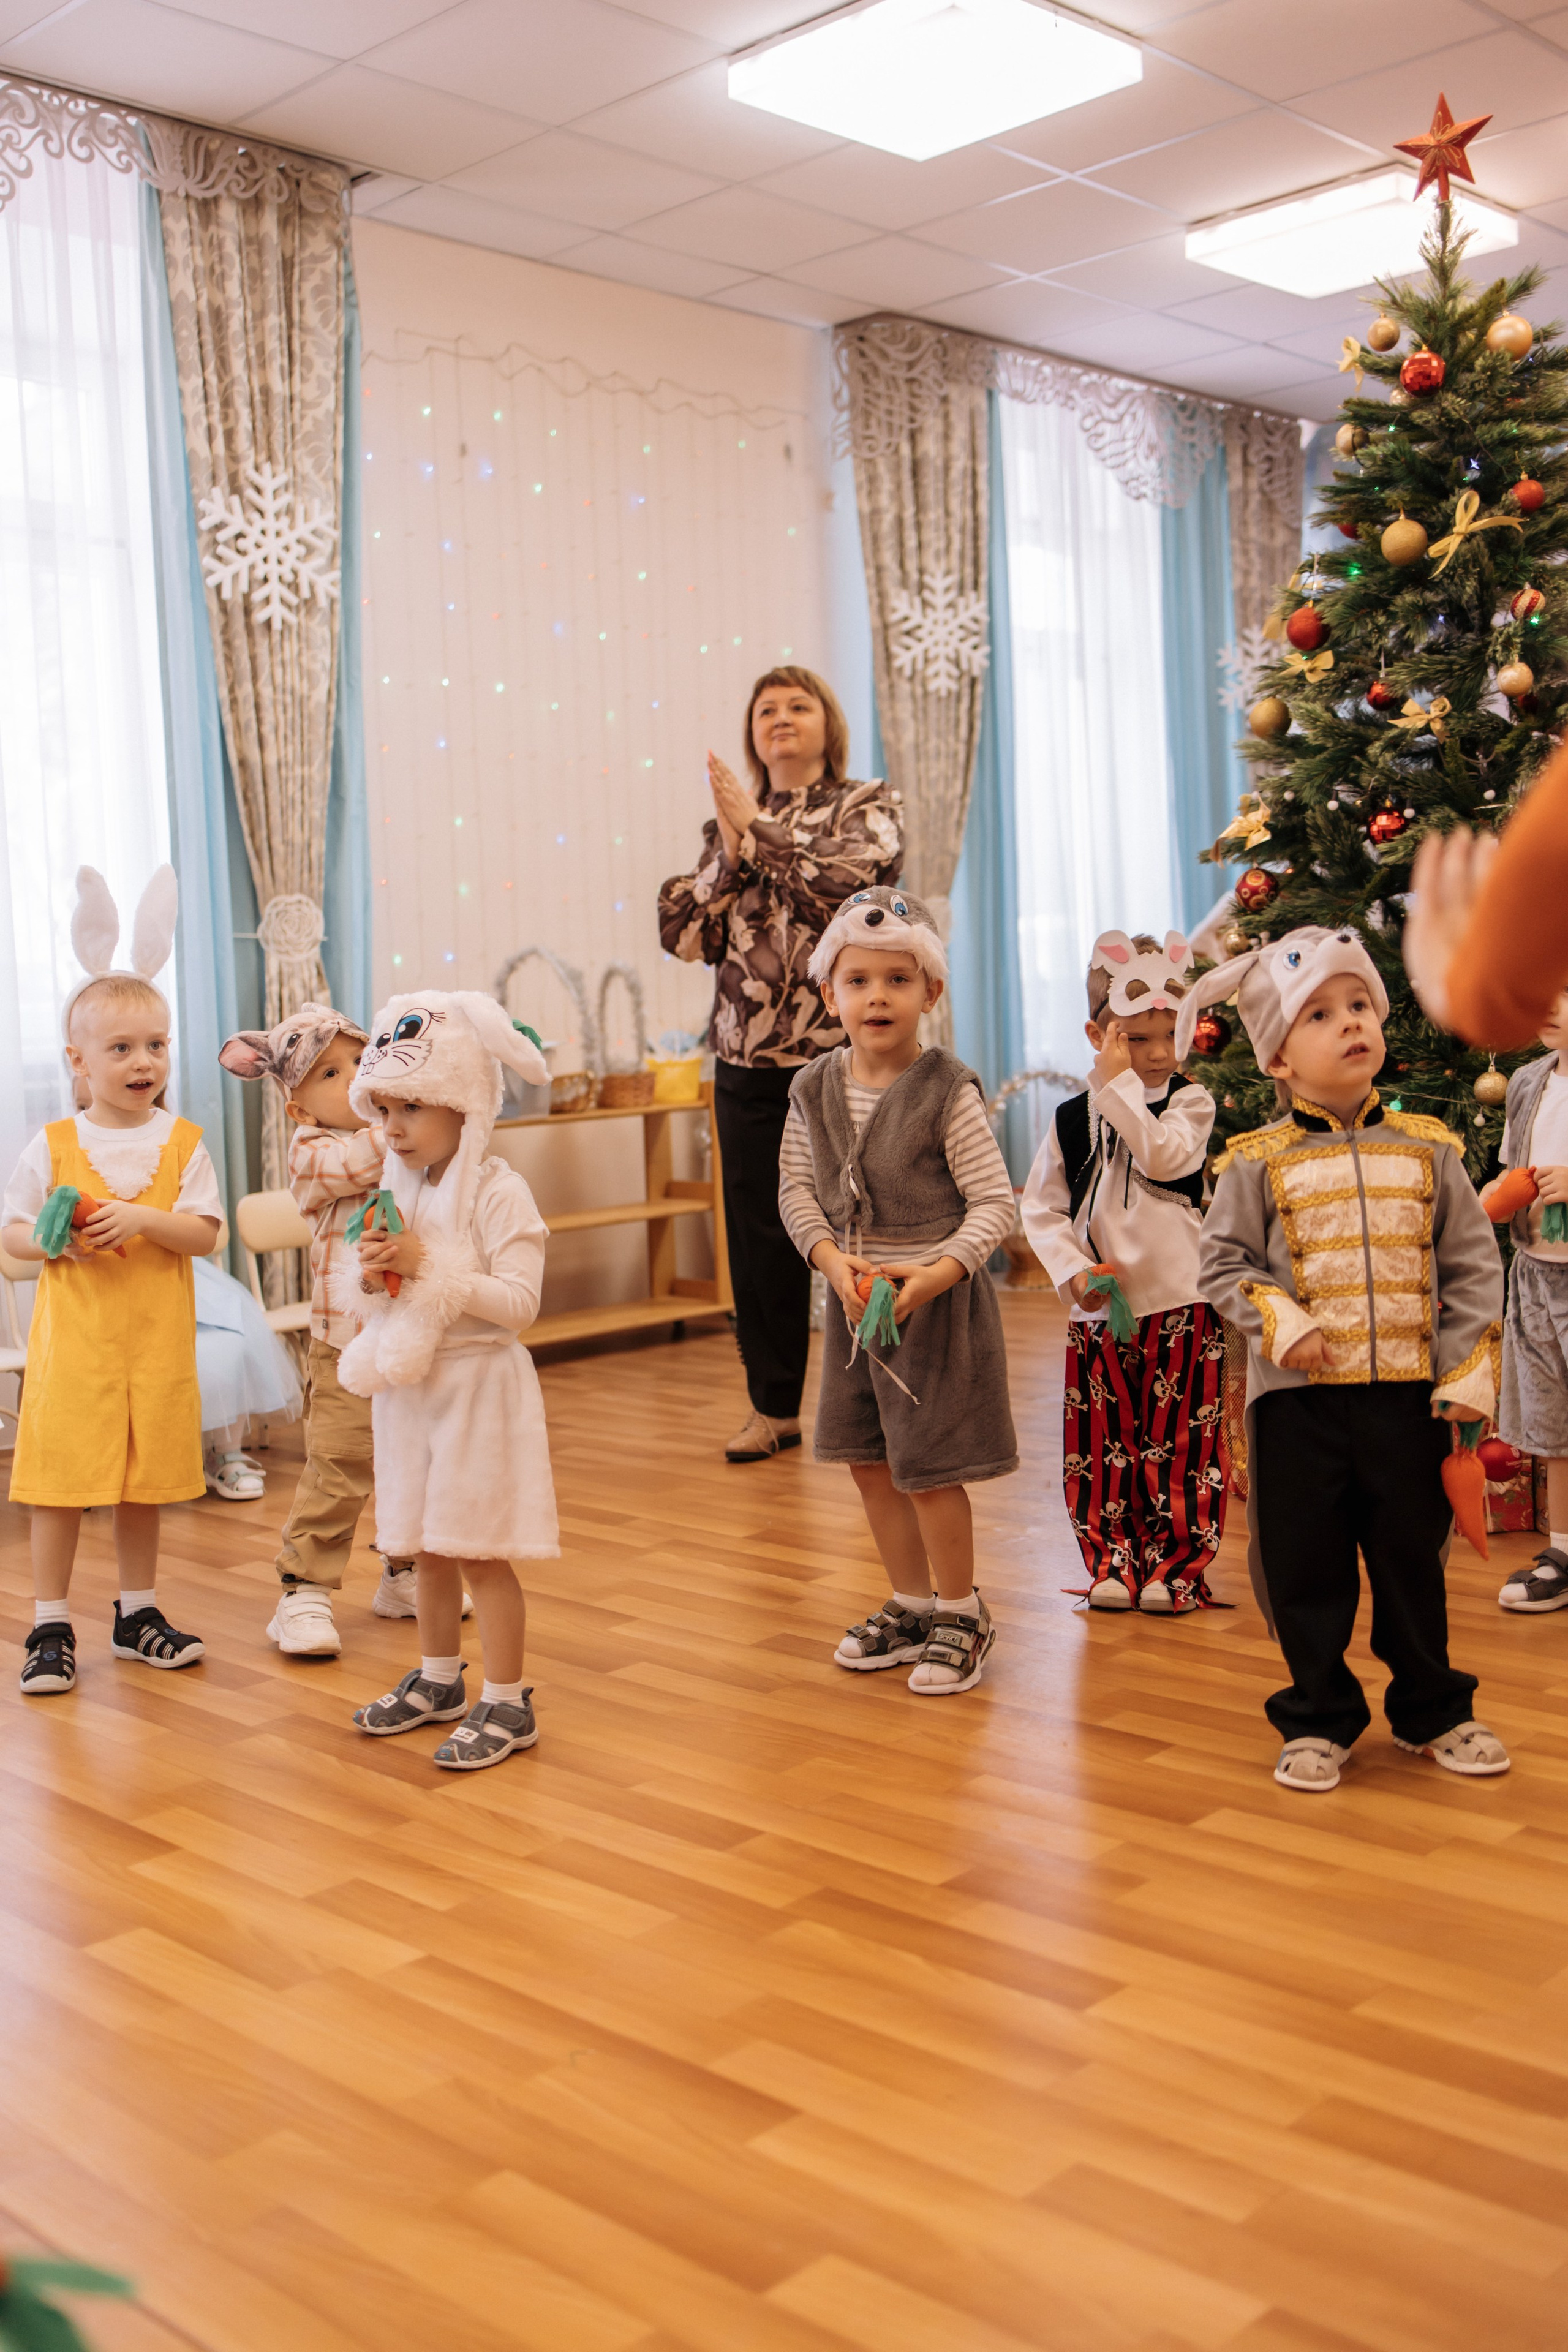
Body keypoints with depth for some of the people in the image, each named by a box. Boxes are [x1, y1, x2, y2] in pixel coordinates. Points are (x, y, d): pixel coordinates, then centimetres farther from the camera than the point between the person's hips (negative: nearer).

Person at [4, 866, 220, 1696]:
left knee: (144, 1480, 13)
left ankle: (137, 1613, 28)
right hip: (73, 1339, -1)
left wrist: (143, 1221, -21)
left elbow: (205, 1232, -6)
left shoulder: (182, 1143, 0)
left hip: (156, 1342, 2)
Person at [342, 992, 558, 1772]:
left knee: (478, 1550, -1)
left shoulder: (498, 1192, -16)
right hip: (412, 1385, 7)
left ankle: (506, 1703, 11)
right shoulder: (401, 1189, 7)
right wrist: (374, 1275, -9)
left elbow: (518, 1304, -22)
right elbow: (373, 1292, 14)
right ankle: (438, 1680, 34)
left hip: (479, 1387, -7)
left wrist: (427, 1266, -25)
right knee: (427, 1546, 18)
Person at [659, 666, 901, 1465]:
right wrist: (729, 853, -7)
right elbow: (681, 932, 6)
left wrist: (757, 830, -8)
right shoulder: (729, 822, 16)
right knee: (757, 1232, 7)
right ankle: (773, 1406, 19)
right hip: (747, 1060, 4)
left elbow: (844, 881, -15)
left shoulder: (868, 807, 6)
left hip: (842, 1051, -4)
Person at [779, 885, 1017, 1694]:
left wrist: (937, 1273, -26)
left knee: (927, 1468, 0)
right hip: (855, 1295, 6)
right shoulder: (814, 1089, -1)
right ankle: (911, 1605, 34)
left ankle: (960, 1617, 22)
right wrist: (832, 1258, -11)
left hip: (938, 1299, -6)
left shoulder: (947, 1092, -16)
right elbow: (796, 1187, 6)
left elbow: (994, 1202, -15)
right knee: (868, 1461, 15)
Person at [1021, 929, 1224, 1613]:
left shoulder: (1190, 1101, 0)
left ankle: (1176, 1565, 15)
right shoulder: (1073, 1119, 5)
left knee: (1178, 1442, 2)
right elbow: (1040, 1208, 7)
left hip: (1180, 1306, -2)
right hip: (1098, 1313, 2)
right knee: (1102, 1443, 7)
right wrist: (1074, 1271, -7)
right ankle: (1114, 1563, 21)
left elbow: (1164, 1156, -20)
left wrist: (1120, 1085, -19)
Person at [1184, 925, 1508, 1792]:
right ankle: (1318, 1720, 22)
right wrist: (1276, 1322, -15)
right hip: (1298, 1396, -1)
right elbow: (1222, 1262, 0)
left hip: (1407, 1392, 1)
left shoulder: (1427, 1151, 3)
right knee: (1306, 1565, 7)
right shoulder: (1258, 1163, -2)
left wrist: (1468, 1371, -2)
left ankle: (1432, 1711, 29)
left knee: (1412, 1558, 12)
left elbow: (1472, 1265, 5)